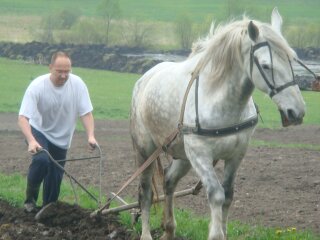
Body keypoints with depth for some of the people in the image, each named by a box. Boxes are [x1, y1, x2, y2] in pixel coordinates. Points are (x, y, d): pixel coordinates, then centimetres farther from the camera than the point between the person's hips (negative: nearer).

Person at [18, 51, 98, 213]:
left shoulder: (77, 84, -20)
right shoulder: (37, 86, -28)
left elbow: (86, 113, -15)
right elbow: (23, 117, -31)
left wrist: (91, 136, -31)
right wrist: (31, 141, -46)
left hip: (61, 139, 3)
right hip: (38, 131, -3)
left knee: (55, 178, 4)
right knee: (41, 160, -29)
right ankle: (30, 197, -9)